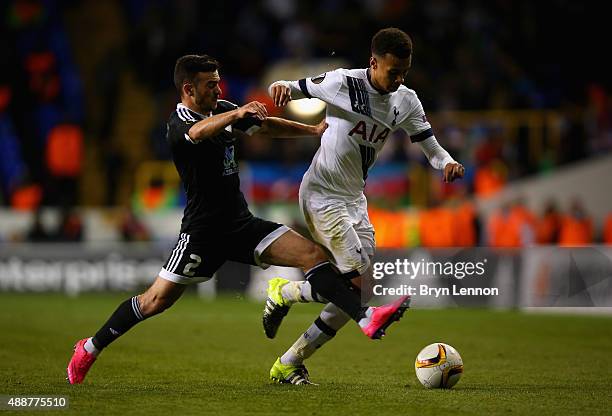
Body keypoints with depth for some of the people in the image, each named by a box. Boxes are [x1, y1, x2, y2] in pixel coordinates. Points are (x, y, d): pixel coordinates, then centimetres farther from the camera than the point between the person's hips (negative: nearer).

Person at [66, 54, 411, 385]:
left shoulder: (223, 109, 8)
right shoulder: (179, 124, -15)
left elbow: (266, 126, 22)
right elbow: (200, 131, -40)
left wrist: (314, 130, 16)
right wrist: (238, 114, -58)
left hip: (242, 224, 6)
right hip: (202, 232, -6)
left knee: (314, 255, -10)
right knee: (157, 300, -3)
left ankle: (366, 318, -18)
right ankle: (90, 349, 16)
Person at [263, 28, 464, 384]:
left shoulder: (406, 101, 1)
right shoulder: (343, 83, -15)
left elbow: (432, 149, 3)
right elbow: (297, 89, -2)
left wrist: (449, 163, -20)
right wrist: (281, 87, -27)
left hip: (355, 200, 7)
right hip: (322, 194, -7)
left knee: (360, 295, 1)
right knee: (354, 281, -19)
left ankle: (288, 364, 9)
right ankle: (282, 294, 8)